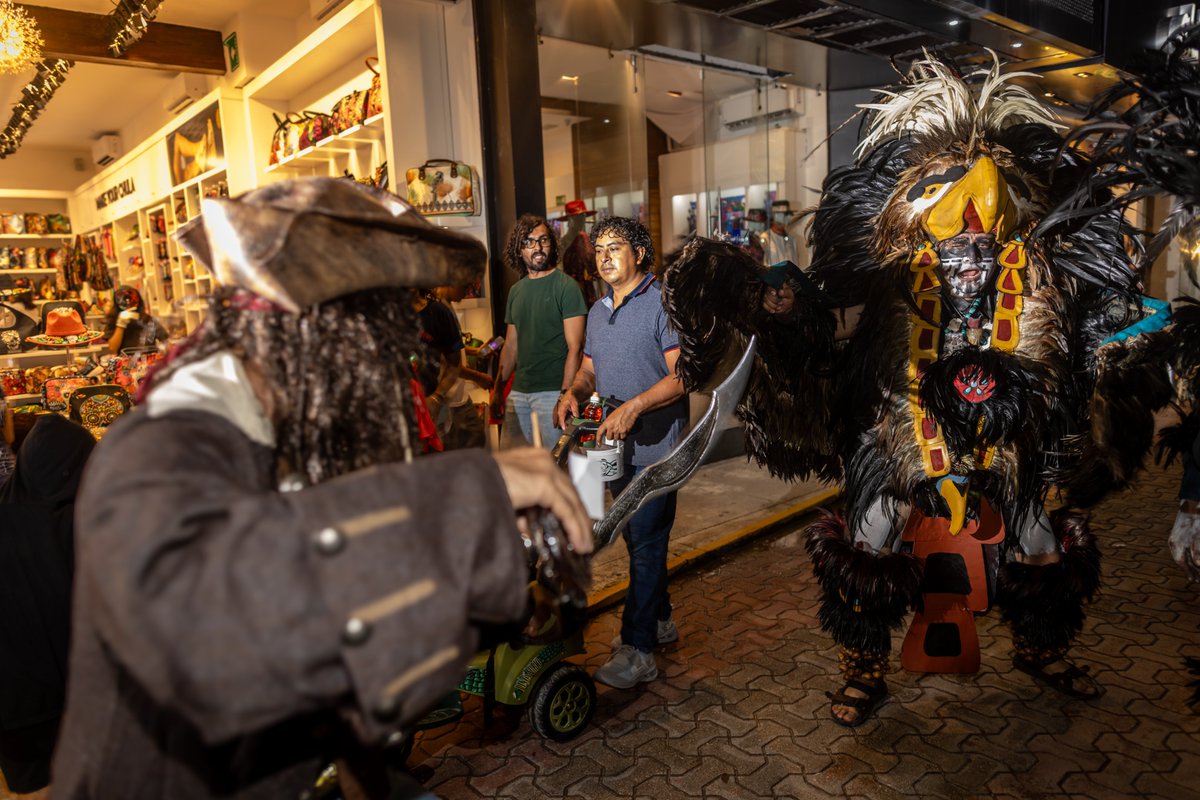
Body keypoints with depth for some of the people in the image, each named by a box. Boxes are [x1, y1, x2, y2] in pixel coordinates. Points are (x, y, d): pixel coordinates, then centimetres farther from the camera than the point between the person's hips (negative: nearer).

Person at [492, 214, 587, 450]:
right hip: (518, 392, 6)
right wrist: (498, 389, 16)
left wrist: (565, 395, -18)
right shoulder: (516, 290, 13)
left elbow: (575, 347, -12)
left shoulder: (566, 287, -7)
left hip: (552, 391, -6)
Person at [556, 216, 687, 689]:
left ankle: (638, 651, 3)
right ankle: (659, 621, 34)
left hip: (655, 444, -8)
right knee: (639, 538, 17)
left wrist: (633, 407, -27)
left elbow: (683, 374, -17)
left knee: (646, 542, -5)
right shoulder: (598, 311, 15)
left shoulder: (664, 303, -10)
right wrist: (574, 393, -2)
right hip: (614, 444, 8)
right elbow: (590, 369, 21)